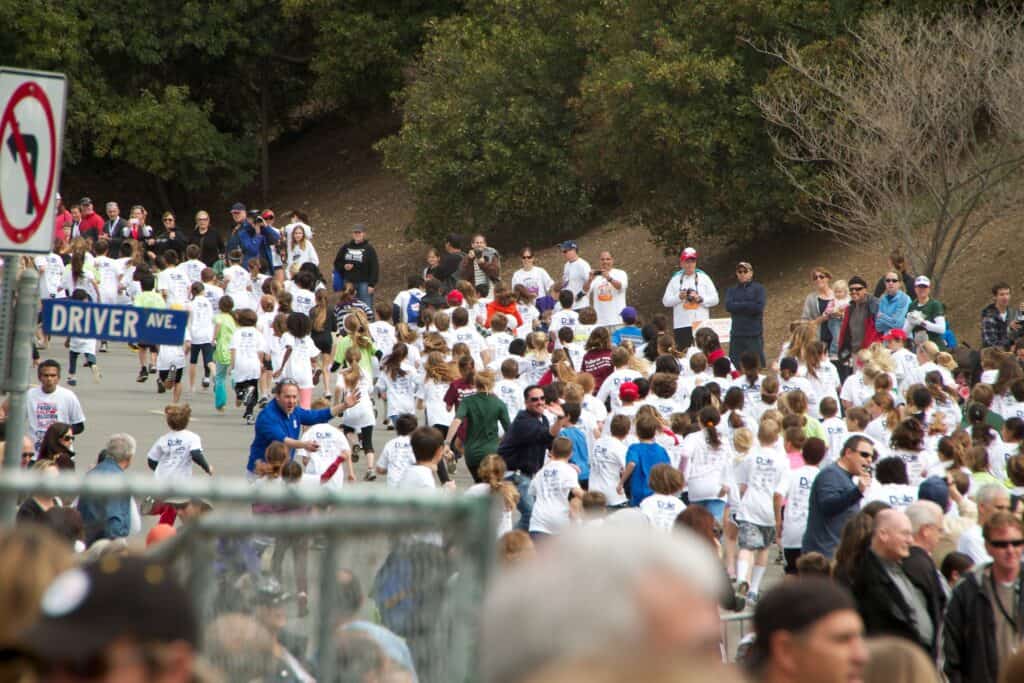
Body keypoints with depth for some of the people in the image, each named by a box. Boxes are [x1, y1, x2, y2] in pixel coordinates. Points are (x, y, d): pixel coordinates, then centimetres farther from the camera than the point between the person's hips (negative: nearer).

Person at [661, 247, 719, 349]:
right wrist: (679, 297, -8)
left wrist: (700, 299, -11)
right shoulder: (675, 280, 12)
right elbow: (666, 301, 8)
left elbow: (714, 299, 5)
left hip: (701, 324, -1)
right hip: (681, 325, 1)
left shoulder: (703, 278, 9)